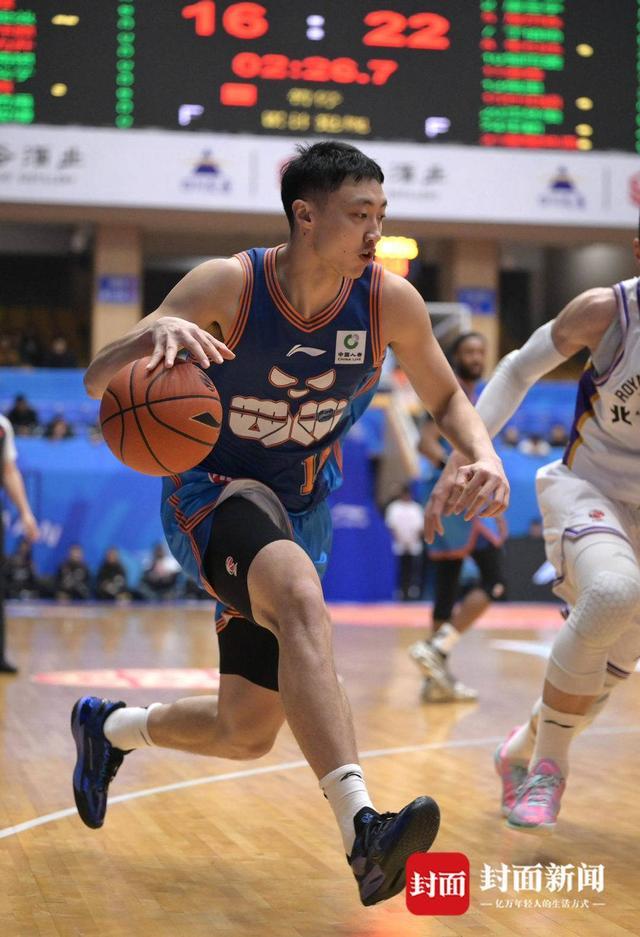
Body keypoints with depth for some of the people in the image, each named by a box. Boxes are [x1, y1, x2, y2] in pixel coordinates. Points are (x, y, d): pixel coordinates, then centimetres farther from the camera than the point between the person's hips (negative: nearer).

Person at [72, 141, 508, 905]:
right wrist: (155, 333, -45)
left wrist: (483, 456, -16)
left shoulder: (392, 303, -11)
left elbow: (445, 398, 6)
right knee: (301, 596, -39)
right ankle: (363, 833, -48)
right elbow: (97, 381, -22)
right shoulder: (229, 286, -19)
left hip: (302, 512, 5)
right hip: (211, 493, -5)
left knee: (247, 734, 6)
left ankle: (108, 727, 37)